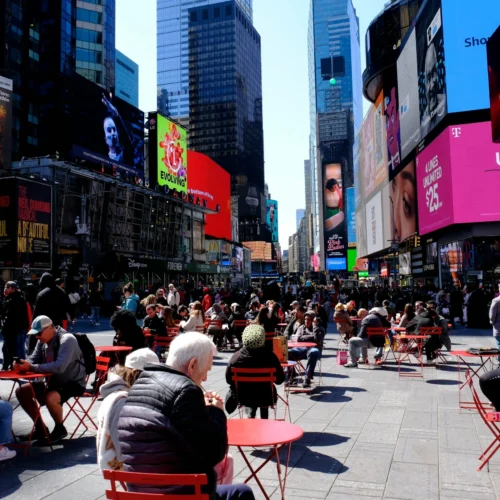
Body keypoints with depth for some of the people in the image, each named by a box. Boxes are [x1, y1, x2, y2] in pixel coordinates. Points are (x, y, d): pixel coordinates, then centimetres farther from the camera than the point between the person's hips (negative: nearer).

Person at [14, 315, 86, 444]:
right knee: (21, 391, 1)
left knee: (50, 398, -34)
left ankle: (60, 428, -5)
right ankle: (40, 427, 14)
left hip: (73, 383, -8)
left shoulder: (67, 340, -24)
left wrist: (31, 367, -33)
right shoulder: (42, 341, 1)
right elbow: (33, 360, 5)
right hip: (54, 381, 9)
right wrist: (23, 364, -19)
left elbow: (59, 367, -35)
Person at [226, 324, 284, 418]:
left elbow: (228, 379, -8)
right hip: (265, 396, 0)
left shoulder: (236, 356, -21)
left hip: (243, 397, 1)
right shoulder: (270, 356, -23)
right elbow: (280, 379, -12)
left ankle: (250, 416, 37)